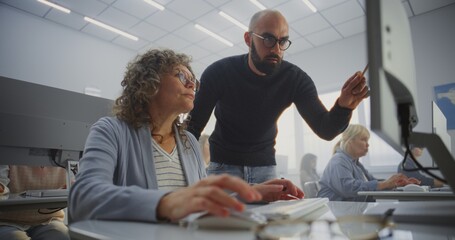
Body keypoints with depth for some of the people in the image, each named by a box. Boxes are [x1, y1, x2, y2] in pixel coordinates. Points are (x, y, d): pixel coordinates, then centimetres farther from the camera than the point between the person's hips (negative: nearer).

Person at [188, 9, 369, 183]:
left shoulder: (295, 79, -13)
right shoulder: (219, 72, -17)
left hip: (265, 164, 2)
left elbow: (325, 130, -19)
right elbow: (193, 125, -15)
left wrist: (344, 106, -42)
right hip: (224, 162, -1)